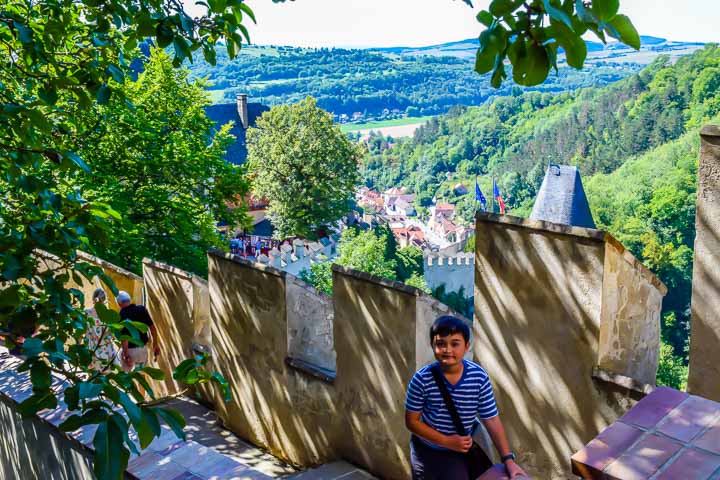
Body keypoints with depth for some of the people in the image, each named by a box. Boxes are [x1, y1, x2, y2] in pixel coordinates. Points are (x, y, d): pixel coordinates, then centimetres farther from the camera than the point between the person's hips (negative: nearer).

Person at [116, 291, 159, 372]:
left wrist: (126, 356, -17)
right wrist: (155, 344, 9)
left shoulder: (121, 315, -17)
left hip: (130, 350, -4)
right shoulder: (141, 309, -3)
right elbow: (152, 327, 0)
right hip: (143, 348, 4)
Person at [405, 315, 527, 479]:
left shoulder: (479, 377, -20)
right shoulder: (422, 379, -23)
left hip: (460, 451, 0)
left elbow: (492, 419, -12)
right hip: (425, 450, 0)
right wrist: (447, 441, -21)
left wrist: (508, 459, -14)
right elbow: (411, 421, -15)